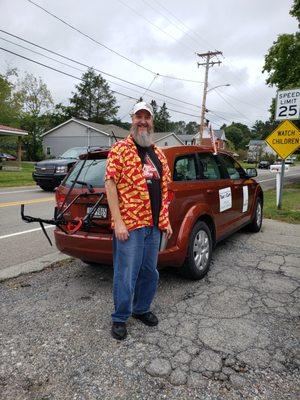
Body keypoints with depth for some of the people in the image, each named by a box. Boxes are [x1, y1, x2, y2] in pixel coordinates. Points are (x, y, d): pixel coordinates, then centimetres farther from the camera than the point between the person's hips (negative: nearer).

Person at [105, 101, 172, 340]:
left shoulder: (158, 154, 15)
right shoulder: (120, 149, -4)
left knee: (150, 272, 17)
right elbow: (110, 184, -11)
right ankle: (120, 318, 23)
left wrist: (166, 220, 14)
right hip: (129, 224, -6)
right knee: (126, 275, 3)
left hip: (154, 225, 7)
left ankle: (142, 309, 37)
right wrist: (118, 222, -17)